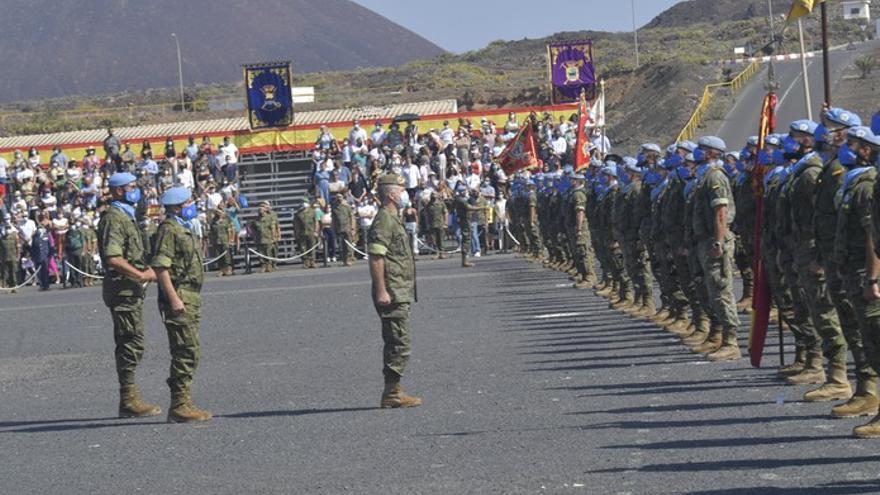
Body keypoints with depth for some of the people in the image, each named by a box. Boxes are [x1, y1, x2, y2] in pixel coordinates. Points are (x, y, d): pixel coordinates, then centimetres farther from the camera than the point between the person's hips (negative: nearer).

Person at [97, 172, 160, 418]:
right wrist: (141, 275, -20)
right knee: (131, 344, -10)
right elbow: (113, 258, -23)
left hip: (132, 289, 11)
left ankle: (129, 399, 17)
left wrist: (146, 269, 13)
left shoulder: (126, 217, 20)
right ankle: (129, 400, -7)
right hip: (122, 289, -11)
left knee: (131, 344, 12)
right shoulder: (113, 218, -13)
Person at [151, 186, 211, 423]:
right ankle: (180, 406, -11)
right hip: (179, 298, -10)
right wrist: (173, 298, -25)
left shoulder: (182, 229, 20)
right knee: (186, 352, -12)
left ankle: (182, 404, 16)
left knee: (189, 353, 11)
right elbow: (160, 266, -20)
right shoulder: (169, 229, -12)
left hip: (190, 298, 10)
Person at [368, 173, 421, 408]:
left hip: (400, 294, 10)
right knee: (399, 345, -10)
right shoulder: (384, 220, -14)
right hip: (392, 294, -10)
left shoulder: (393, 219, 19)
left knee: (396, 344, 12)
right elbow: (376, 257, -21)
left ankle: (393, 392, 16)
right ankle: (392, 394, -8)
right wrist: (381, 291, -25)